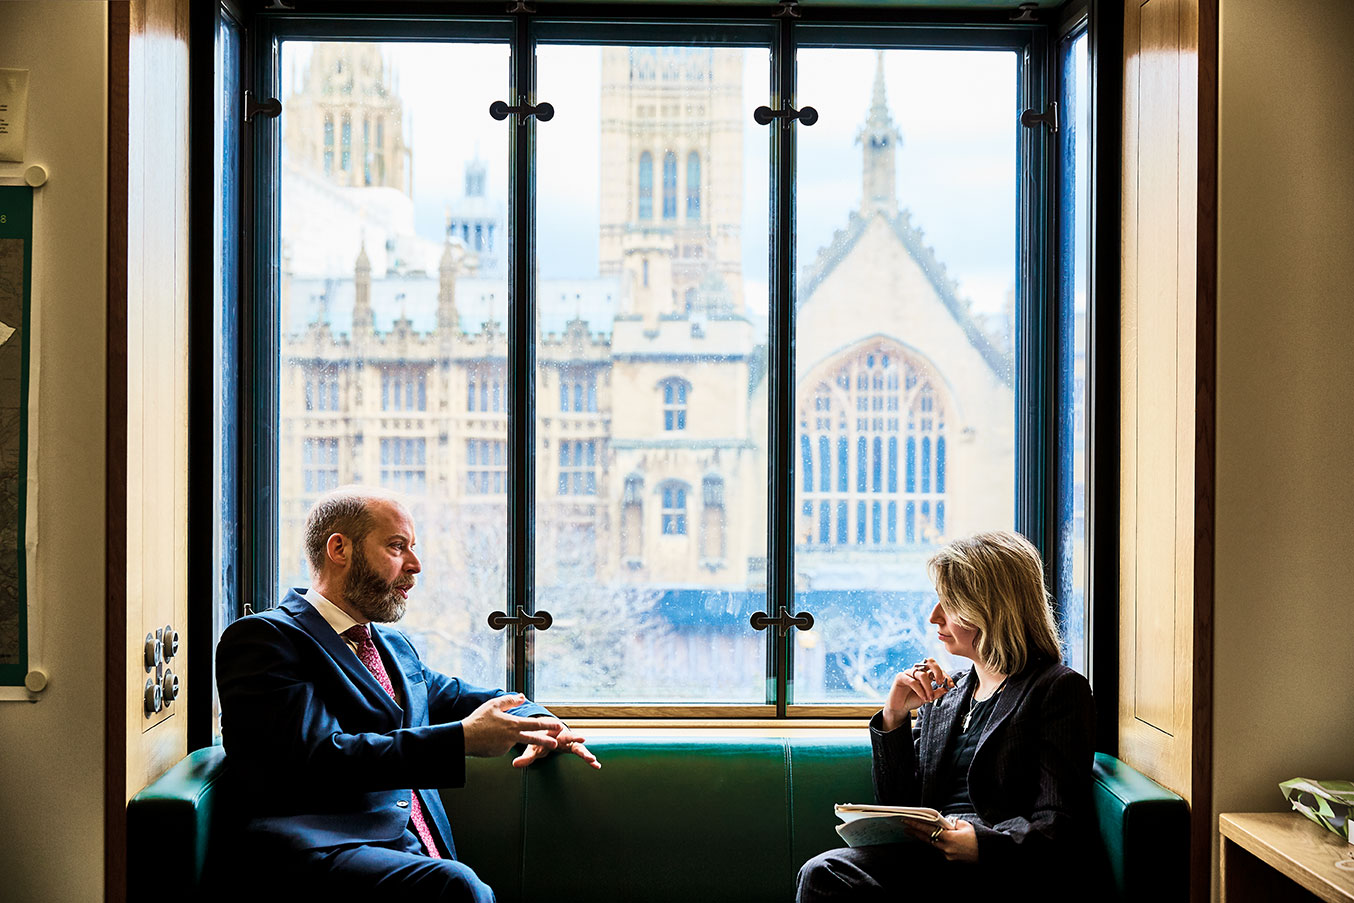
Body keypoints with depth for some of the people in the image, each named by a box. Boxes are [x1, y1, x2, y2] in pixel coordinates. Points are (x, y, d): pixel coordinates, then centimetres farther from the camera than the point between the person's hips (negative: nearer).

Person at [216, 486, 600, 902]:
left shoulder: (394, 645, 27)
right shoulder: (262, 637, 0)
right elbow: (320, 757, -13)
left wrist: (532, 722, 12)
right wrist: (462, 740, -16)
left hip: (420, 857, 8)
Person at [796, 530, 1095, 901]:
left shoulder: (1059, 689, 2)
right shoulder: (943, 693, 22)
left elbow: (1061, 822, -7)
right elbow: (899, 804, 21)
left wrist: (984, 844, -26)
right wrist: (894, 718, 7)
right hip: (931, 854, 6)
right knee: (822, 872, -27)